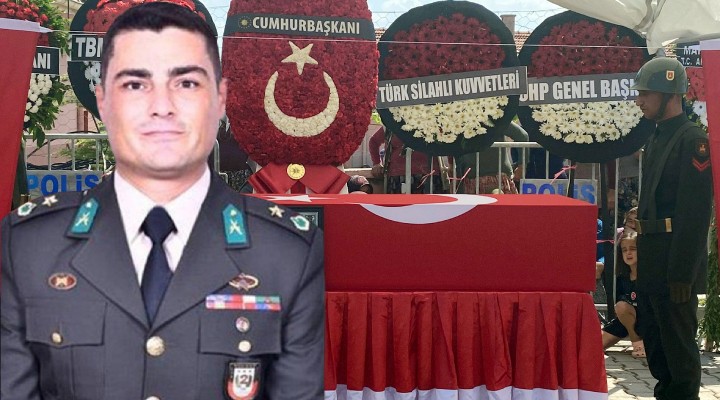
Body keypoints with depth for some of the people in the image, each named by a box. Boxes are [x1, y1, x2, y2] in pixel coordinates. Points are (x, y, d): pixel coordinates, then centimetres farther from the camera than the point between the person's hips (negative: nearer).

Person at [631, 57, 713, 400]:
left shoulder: (693, 140, -14)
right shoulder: (657, 138, 14)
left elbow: (696, 213, -19)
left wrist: (681, 274, -21)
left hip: (676, 259, -9)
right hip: (651, 256, 9)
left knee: (678, 343, 0)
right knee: (653, 338, 17)